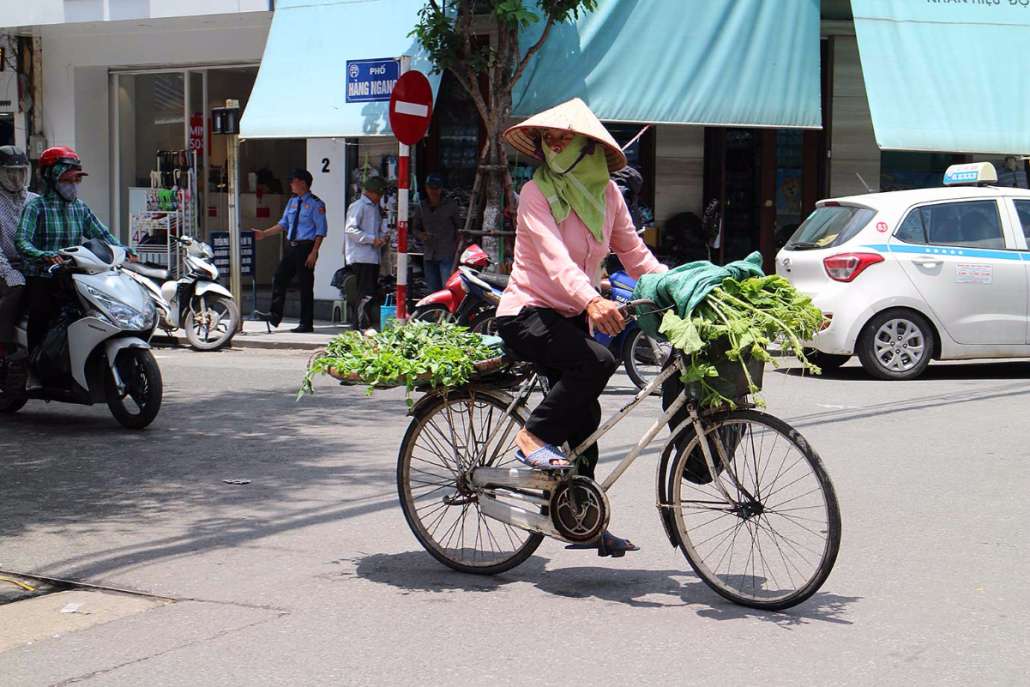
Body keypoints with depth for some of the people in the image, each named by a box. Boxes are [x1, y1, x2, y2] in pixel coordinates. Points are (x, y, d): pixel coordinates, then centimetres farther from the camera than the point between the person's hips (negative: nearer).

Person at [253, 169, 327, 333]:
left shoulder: (315, 204, -9)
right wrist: (264, 233, 13)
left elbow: (321, 231, -11)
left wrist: (313, 253, -17)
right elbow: (283, 224, 21)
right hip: (291, 246, 7)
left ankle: (306, 324, 6)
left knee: (306, 286, -1)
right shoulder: (292, 202, 13)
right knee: (280, 279, 5)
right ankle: (275, 315, 14)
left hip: (306, 247, -7)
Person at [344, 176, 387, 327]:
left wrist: (381, 237, 6)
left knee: (372, 291, 9)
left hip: (373, 256, 9)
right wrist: (372, 239, -18)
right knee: (365, 292, -13)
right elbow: (350, 229, -16)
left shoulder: (375, 207, 21)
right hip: (361, 257, -9)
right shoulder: (358, 206, -7)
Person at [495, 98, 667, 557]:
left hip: (572, 316, 7)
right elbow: (555, 259, -29)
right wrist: (591, 301, -46)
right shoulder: (535, 193, -14)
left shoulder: (606, 192, 5)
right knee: (597, 361, -31)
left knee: (584, 416, 5)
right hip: (527, 313, -6)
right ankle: (534, 437, -14)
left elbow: (635, 253, 8)